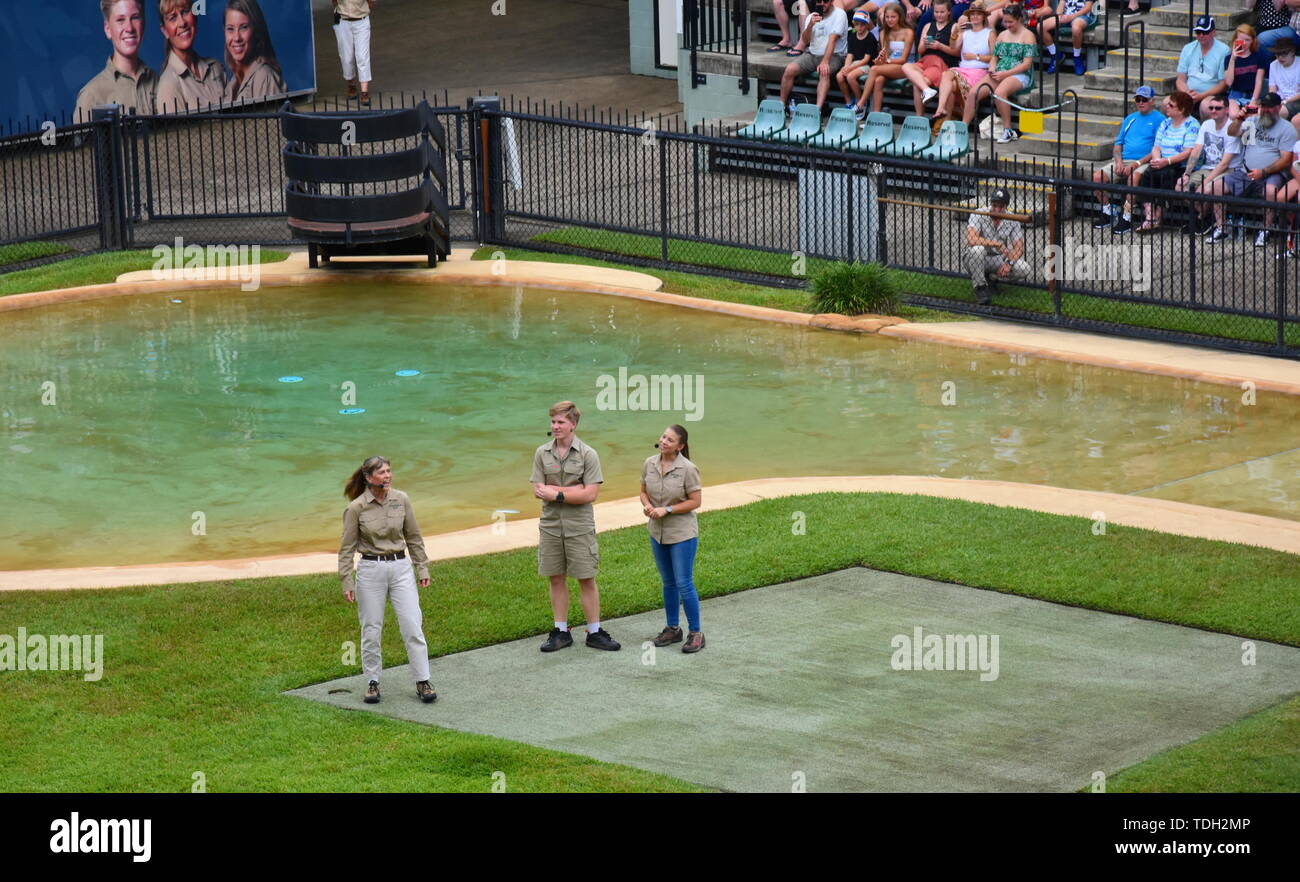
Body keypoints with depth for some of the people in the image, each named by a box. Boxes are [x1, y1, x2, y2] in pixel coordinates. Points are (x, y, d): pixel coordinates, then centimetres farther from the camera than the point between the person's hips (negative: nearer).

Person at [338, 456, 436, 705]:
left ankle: (422, 682, 5)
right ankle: (373, 682, 18)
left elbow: (413, 537, 10)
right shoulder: (356, 508, -8)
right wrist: (347, 582, -5)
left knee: (413, 626, -2)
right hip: (370, 570, -2)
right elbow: (347, 547, -2)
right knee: (371, 630, 5)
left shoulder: (401, 500, 0)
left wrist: (422, 567, 10)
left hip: (401, 567, 2)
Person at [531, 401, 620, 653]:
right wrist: (574, 490, -13)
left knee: (587, 580, 1)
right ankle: (561, 632, 17)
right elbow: (538, 490, -4)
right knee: (556, 579, 8)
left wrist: (557, 494, -14)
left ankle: (594, 632, 10)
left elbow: (590, 494, -12)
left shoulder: (587, 455, -5)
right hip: (550, 525, 3)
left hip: (579, 527, -3)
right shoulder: (542, 453, 3)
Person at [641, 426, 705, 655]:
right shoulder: (650, 464, -1)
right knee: (668, 583, 16)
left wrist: (666, 510, -20)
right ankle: (672, 629, 28)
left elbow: (695, 502, -12)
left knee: (684, 584, -5)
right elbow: (644, 491, 11)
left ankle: (696, 633, 6)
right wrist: (647, 505, -11)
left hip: (682, 533, -5)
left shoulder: (687, 469, -16)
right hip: (657, 532, 6)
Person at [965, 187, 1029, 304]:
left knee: (1024, 269, -20)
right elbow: (971, 239, -34)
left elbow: (1019, 248, -10)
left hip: (999, 259, 3)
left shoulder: (1012, 220, -6)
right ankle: (980, 286, -17)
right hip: (976, 260, -3)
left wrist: (1009, 263, -29)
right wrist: (998, 244, -35)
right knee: (977, 249, -38)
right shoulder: (978, 215, -17)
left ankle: (991, 278, 5)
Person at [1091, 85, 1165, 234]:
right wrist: (1119, 160, 1)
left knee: (1134, 177, -39)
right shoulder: (1130, 118, 23)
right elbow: (1119, 143, 23)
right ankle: (1108, 213, 1)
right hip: (1124, 161, 7)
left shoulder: (1159, 119, 1)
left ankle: (1127, 219, -33)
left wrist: (1137, 163, -17)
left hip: (1144, 162, -6)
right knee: (1097, 177, -14)